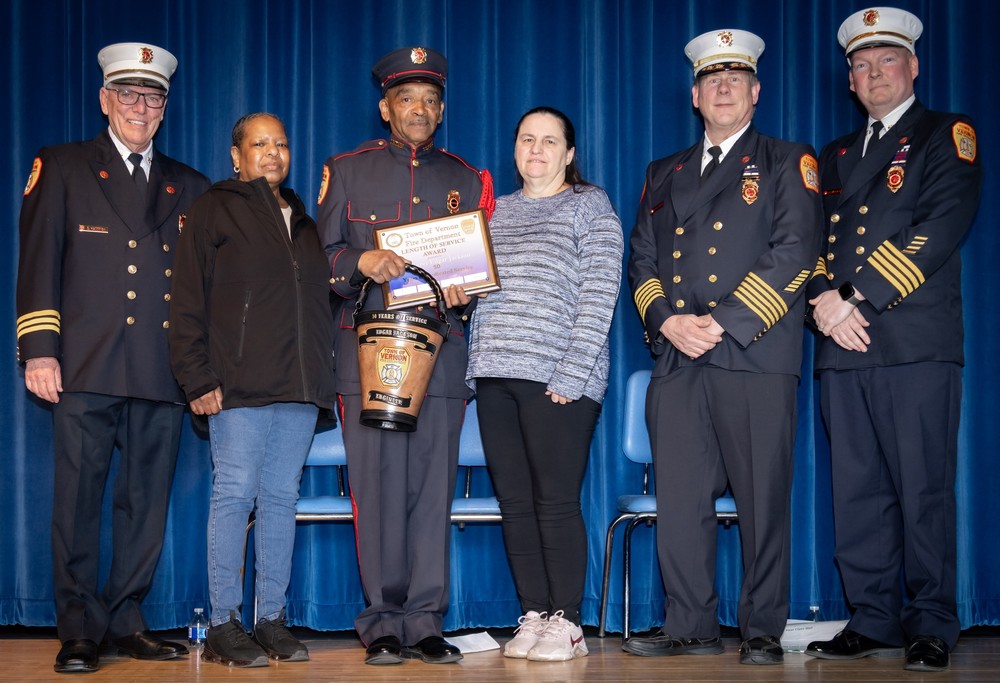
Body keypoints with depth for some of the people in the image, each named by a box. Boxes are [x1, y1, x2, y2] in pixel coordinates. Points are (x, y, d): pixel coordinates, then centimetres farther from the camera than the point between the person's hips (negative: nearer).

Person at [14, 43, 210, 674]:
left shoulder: (189, 187, 17)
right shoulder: (62, 167, 9)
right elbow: (39, 261, 2)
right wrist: (39, 350, -7)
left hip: (164, 374, 3)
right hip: (87, 367, -3)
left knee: (148, 501, 5)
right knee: (79, 499, -3)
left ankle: (127, 621, 16)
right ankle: (80, 630, 5)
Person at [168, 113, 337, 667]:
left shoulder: (301, 221, 23)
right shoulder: (215, 209, 5)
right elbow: (188, 300, -2)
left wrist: (321, 377, 13)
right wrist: (197, 378, -10)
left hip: (299, 387, 5)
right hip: (239, 386, -5)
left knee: (282, 499, 4)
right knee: (234, 495, -7)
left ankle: (272, 621, 9)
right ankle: (223, 625, -2)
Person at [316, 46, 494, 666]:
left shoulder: (466, 179, 16)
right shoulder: (346, 172, 11)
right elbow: (319, 259, 7)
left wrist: (465, 294, -4)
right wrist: (361, 262, -13)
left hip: (441, 353, 1)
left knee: (434, 491, -1)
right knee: (377, 490, -3)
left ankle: (425, 623, 7)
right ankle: (383, 625, 5)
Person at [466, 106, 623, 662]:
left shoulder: (590, 207, 3)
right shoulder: (496, 211, 19)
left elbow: (599, 297, -5)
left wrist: (569, 377, -14)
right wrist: (477, 365, 8)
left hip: (558, 379, -5)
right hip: (495, 376, 5)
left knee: (556, 502, -7)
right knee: (514, 502, 4)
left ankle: (566, 624, 0)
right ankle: (532, 617, 11)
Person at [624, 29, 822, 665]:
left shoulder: (788, 162, 8)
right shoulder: (664, 173, 22)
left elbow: (794, 254, -4)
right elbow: (642, 259, 16)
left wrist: (723, 322, -12)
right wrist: (667, 320, -4)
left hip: (756, 356, -4)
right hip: (677, 359, 4)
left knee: (763, 501, -2)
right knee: (679, 500, 2)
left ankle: (763, 631, 7)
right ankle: (691, 627, 11)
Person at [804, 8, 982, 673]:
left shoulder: (947, 135, 5)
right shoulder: (834, 156, 23)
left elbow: (939, 229, -9)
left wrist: (856, 296, -13)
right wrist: (826, 304, -5)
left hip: (916, 344, -5)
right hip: (844, 346, 5)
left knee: (924, 492, -4)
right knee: (858, 493, 5)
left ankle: (931, 627, 4)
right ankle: (874, 622, 12)